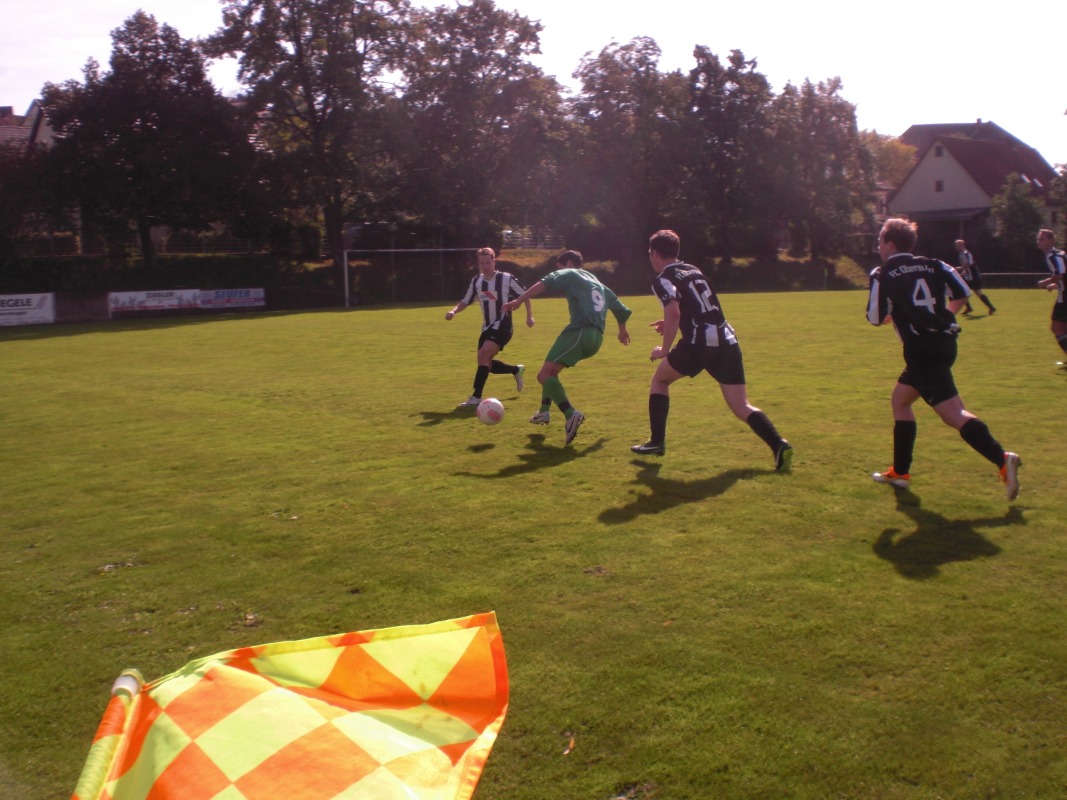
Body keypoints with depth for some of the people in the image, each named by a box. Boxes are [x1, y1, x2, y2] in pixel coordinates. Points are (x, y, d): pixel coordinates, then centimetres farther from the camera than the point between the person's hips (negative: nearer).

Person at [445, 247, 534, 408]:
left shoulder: (506, 278, -9)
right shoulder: (476, 281, 6)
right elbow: (465, 301, 14)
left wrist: (529, 316, -1)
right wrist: (453, 311, -5)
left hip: (502, 326, -7)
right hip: (487, 327, 7)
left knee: (483, 354, -26)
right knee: (486, 364, 8)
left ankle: (476, 398, -28)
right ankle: (517, 370, 36)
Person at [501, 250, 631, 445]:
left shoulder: (569, 274, 11)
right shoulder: (598, 284, 32)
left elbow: (544, 284, -9)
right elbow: (620, 309, 41)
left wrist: (518, 302, -17)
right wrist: (622, 330, 61)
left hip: (580, 332, -9)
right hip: (596, 339, 9)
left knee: (545, 375, -16)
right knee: (551, 370, 28)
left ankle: (571, 415, -35)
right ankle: (544, 411, 30)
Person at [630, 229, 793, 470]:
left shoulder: (662, 279, 2)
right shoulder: (693, 270, 25)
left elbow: (674, 312, -14)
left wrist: (664, 350, -5)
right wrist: (671, 324, 38)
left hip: (699, 343, -6)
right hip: (727, 340, 6)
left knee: (659, 379, 20)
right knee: (742, 407, 4)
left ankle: (657, 442, 19)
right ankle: (779, 445, -18)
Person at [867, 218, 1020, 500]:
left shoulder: (882, 276, -3)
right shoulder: (932, 265, 12)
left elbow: (875, 318, -3)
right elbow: (962, 292, 8)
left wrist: (891, 314, 20)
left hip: (922, 351, -8)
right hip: (945, 342, 8)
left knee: (953, 414, -11)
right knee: (900, 400, 20)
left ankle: (1002, 458, -26)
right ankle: (900, 472, 22)